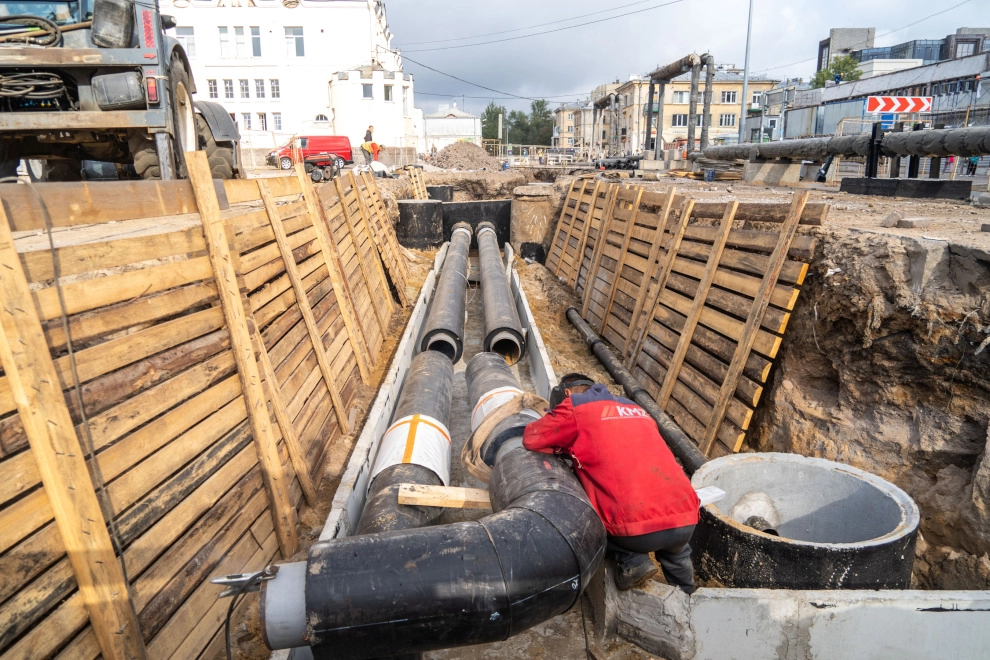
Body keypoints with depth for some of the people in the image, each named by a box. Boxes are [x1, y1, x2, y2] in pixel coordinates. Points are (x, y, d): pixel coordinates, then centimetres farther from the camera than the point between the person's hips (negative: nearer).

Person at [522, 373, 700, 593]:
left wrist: (570, 446, 23)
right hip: (686, 520, 7)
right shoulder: (637, 410, 24)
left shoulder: (576, 406, 6)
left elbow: (532, 439, 9)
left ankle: (632, 562, 8)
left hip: (638, 526, -6)